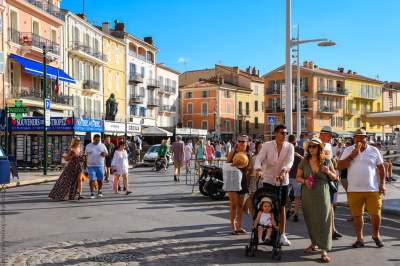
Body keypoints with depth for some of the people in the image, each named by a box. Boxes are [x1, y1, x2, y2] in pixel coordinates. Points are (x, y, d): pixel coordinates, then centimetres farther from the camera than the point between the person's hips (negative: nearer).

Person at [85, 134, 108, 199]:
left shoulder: (102, 145, 7)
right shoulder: (88, 146, 6)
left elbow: (106, 153, 11)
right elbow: (86, 155, 11)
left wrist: (104, 154, -13)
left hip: (100, 165, 1)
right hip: (91, 165, -1)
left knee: (100, 179, 5)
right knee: (92, 179, -7)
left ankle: (99, 191, 25)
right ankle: (92, 193, 1)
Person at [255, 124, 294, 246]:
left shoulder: (289, 147, -4)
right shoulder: (267, 145, -6)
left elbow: (290, 161, -18)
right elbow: (259, 158, -16)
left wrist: (283, 171, -37)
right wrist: (259, 170, -37)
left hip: (283, 181, 1)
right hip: (268, 180, -1)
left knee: (281, 207, 9)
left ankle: (282, 234, 18)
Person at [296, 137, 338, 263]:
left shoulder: (327, 161, 1)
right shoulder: (304, 162, 2)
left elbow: (335, 177, 9)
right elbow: (298, 177, 7)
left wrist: (329, 172, -12)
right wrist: (305, 181, -14)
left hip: (322, 194, -2)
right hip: (307, 194, 2)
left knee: (323, 219, -6)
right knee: (310, 219, 11)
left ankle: (324, 250, -4)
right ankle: (314, 243, 31)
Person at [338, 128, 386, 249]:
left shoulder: (374, 151, 4)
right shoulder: (348, 151, 2)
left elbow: (381, 167, 8)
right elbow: (340, 166, -7)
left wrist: (382, 184, 2)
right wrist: (352, 155, -15)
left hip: (373, 189, 0)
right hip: (354, 190, 0)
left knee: (375, 214, 4)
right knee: (357, 215, 6)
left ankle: (376, 235, 29)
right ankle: (359, 239, 21)